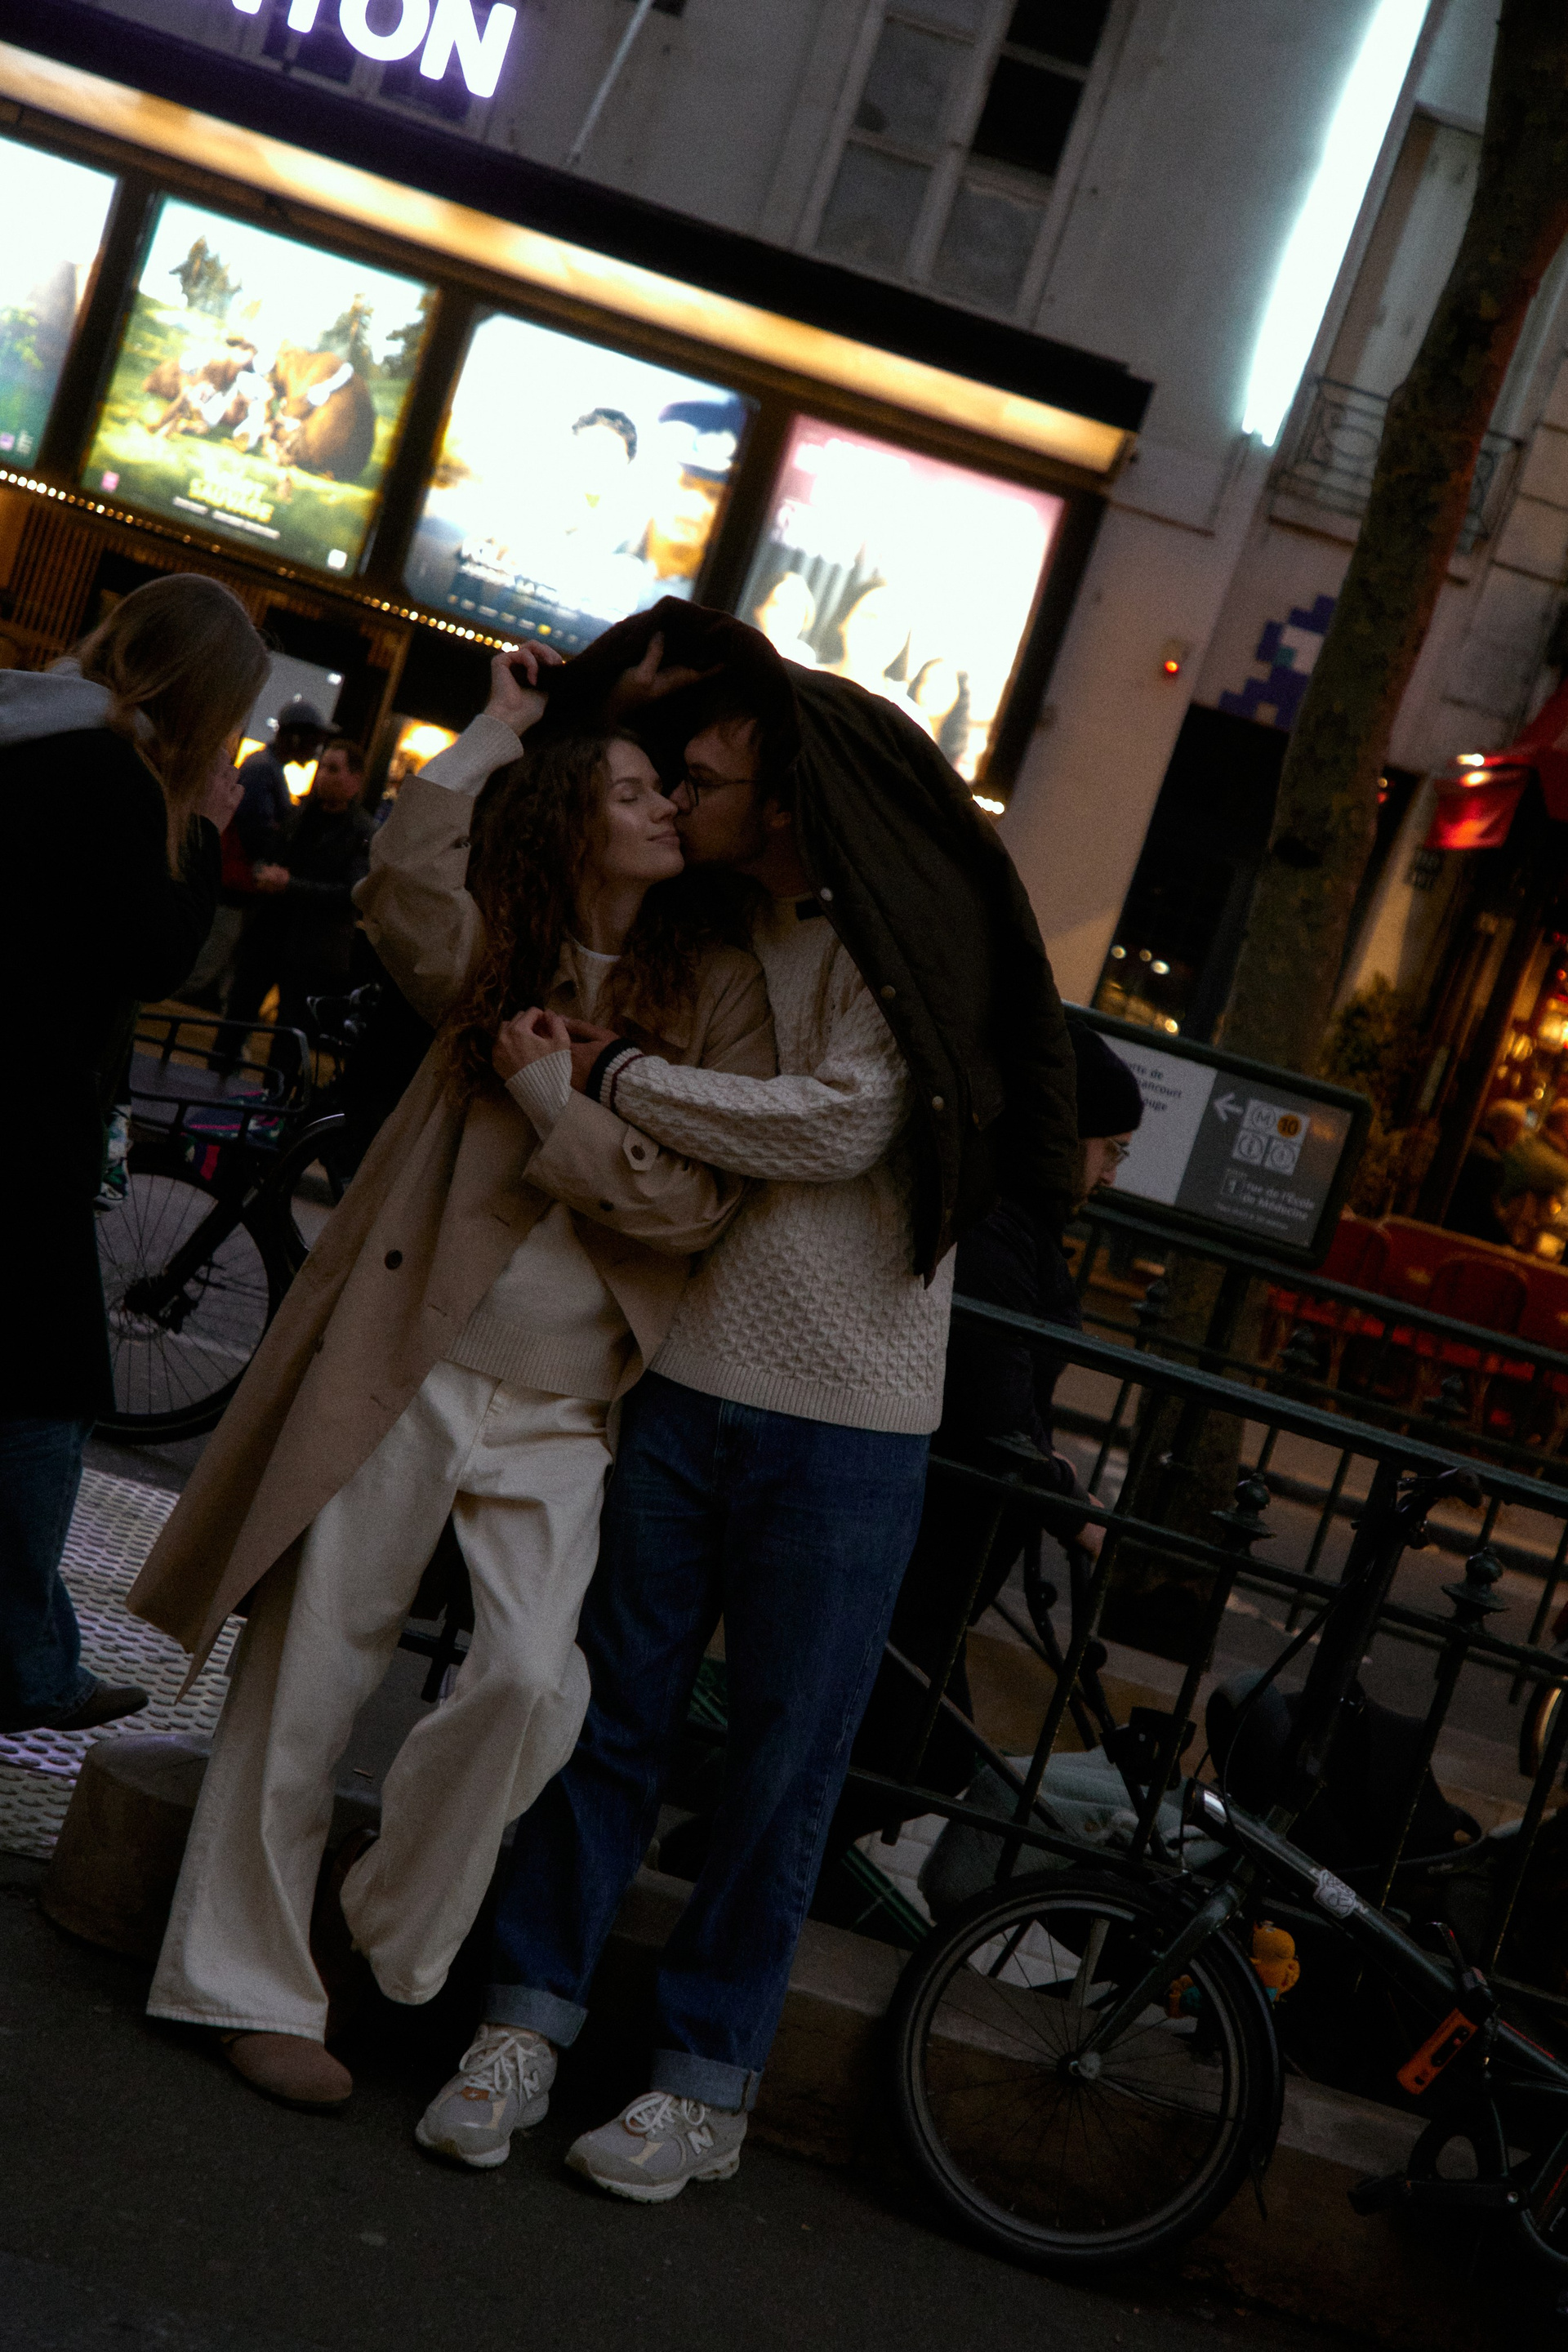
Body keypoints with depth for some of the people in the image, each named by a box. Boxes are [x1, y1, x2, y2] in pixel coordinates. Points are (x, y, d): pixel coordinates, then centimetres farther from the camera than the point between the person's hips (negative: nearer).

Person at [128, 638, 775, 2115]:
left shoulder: (717, 992, 4)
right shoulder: (495, 956, 7)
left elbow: (696, 1201, -6)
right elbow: (406, 874, -15)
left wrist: (557, 1093, -11)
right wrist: (498, 728, -6)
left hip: (564, 1406, 0)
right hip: (407, 1368, 0)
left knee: (534, 1679, -15)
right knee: (311, 1671, 3)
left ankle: (393, 1938, 11)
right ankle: (250, 1982, 19)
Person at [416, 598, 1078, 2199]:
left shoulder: (903, 941, -9)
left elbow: (842, 1123, -23)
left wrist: (616, 1073, -16)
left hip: (843, 1428, -5)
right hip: (684, 1381, 5)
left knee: (783, 1763, 5)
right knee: (614, 1707, 9)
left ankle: (709, 2079, 19)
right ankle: (530, 2012, 21)